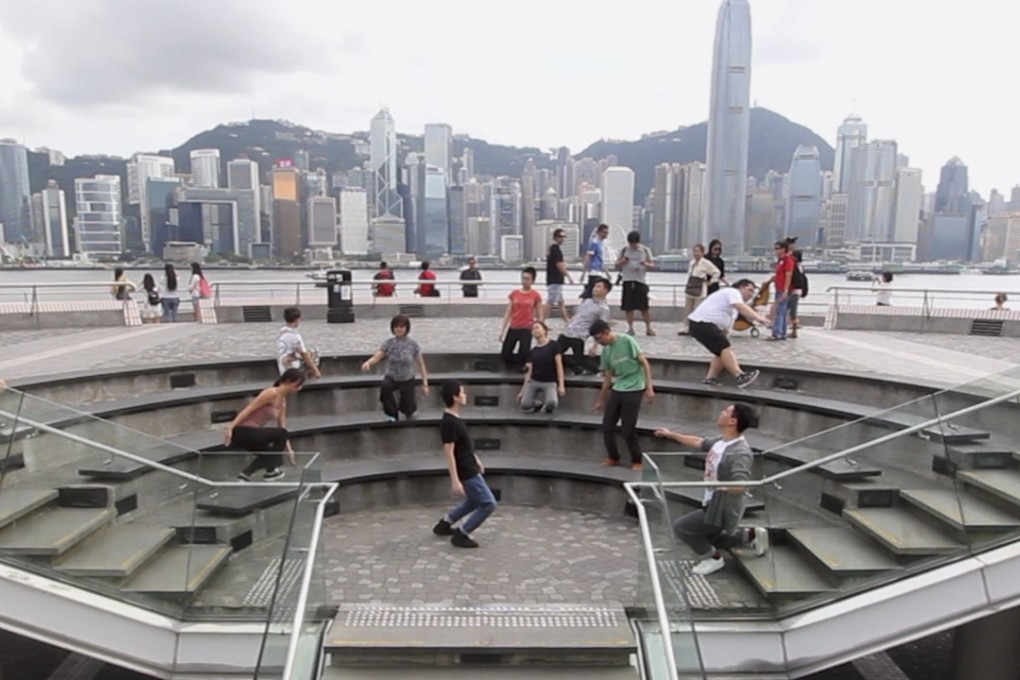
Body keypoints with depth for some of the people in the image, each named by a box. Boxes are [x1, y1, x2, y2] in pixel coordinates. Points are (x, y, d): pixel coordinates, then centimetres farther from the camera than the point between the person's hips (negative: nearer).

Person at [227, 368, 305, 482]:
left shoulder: (282, 402, 14)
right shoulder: (272, 393, -15)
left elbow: (282, 428, 18)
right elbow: (247, 410, -19)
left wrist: (288, 449, 17)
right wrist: (230, 428, -24)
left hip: (250, 433, 10)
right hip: (242, 432, -10)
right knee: (281, 434, -17)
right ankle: (270, 471, -1)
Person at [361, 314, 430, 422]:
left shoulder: (413, 343, -12)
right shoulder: (389, 342, -9)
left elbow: (420, 364, -5)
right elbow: (376, 357, -15)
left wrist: (425, 383, -6)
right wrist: (367, 363, -38)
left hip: (407, 379, 0)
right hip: (391, 377, 0)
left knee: (408, 409, 2)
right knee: (384, 387, -35)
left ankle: (412, 405, 45)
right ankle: (392, 414, -8)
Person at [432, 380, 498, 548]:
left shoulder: (455, 418, 5)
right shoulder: (449, 422, -25)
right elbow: (449, 452, -25)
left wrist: (475, 459, 26)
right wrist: (455, 480, -25)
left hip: (470, 468, 10)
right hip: (466, 472, -10)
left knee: (474, 501, 25)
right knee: (489, 504, -2)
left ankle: (444, 524, 35)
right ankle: (461, 534, 8)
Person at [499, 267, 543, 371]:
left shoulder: (536, 295, -1)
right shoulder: (513, 294, 6)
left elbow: (539, 316, 3)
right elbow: (508, 313, 8)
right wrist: (502, 330, 5)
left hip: (526, 329, -3)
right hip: (513, 328, 3)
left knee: (524, 354, -17)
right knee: (505, 354, -1)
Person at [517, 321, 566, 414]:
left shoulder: (553, 346, -2)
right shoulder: (533, 351, 9)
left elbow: (559, 365, -5)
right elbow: (529, 372, 11)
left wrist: (561, 385, -14)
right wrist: (523, 390, 9)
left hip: (550, 382, -3)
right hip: (534, 382, 4)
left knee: (552, 404, -32)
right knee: (525, 405, -19)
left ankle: (547, 405, 7)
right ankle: (538, 404, 17)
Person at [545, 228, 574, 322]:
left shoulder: (553, 248, 15)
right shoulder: (556, 249, -14)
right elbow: (559, 265, -19)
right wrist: (568, 276, -14)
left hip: (556, 280, 10)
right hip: (555, 280, -10)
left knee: (561, 302, 13)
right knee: (550, 302, -7)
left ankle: (567, 321, 19)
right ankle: (542, 322, -5)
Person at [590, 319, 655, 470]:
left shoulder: (627, 341, -12)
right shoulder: (606, 351, 6)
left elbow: (644, 362, -11)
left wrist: (649, 387, -17)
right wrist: (601, 401, 18)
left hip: (634, 390, -6)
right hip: (616, 390, 6)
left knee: (627, 430, -5)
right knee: (607, 427, 4)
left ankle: (636, 461, 16)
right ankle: (613, 458, 26)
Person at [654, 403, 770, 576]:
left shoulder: (740, 453, -30)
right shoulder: (721, 441, -2)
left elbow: (739, 486, -38)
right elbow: (699, 442, 16)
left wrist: (717, 485, -48)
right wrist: (671, 434, 21)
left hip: (723, 510, -9)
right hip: (714, 504, 9)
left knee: (680, 527, -7)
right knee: (711, 539, 28)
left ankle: (712, 558, 12)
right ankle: (752, 535, 33)